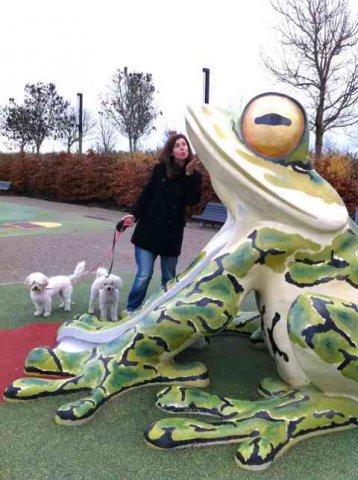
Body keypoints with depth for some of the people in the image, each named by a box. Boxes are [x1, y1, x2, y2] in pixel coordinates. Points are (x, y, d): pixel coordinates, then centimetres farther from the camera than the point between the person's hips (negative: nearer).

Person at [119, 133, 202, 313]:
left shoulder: (194, 176, 1)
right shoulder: (160, 169, 0)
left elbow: (193, 200, -14)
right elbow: (146, 194, 2)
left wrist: (189, 174, -20)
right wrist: (134, 215, -8)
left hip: (172, 233, 2)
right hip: (149, 229, -1)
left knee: (169, 277, 13)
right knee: (144, 275, -4)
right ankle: (130, 311, 14)